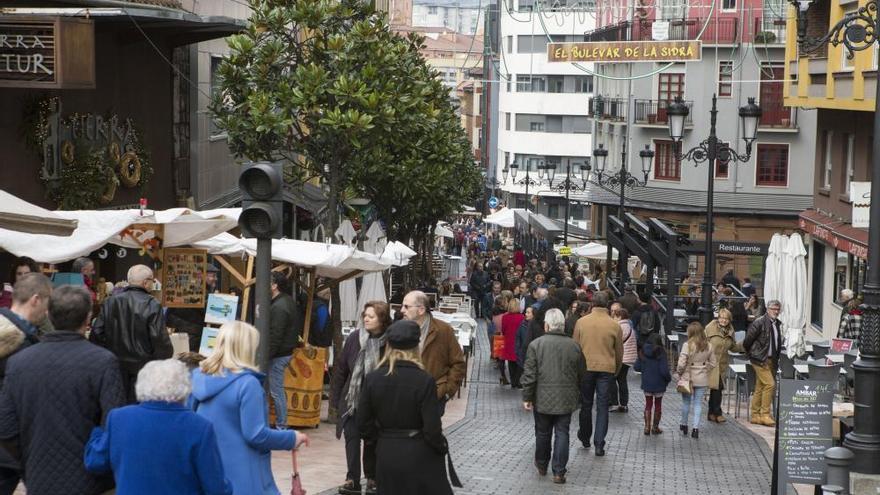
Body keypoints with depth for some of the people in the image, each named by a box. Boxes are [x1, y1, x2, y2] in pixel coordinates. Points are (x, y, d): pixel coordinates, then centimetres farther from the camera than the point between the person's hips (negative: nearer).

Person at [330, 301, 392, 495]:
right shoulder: (354, 338, -5)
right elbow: (341, 368, 2)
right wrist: (335, 396, 4)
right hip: (352, 398, 2)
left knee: (372, 440, 10)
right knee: (352, 438, 0)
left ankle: (372, 479, 25)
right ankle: (352, 479, 6)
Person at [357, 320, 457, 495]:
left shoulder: (372, 378, -3)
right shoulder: (424, 380, -14)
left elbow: (363, 423, 2)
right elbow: (432, 428, -14)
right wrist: (443, 447, 4)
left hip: (386, 454, 4)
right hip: (419, 455, -4)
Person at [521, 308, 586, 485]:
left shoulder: (536, 345, -9)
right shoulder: (574, 346, -1)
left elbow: (529, 374, -10)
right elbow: (582, 374, 7)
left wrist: (527, 397, -2)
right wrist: (575, 392, 23)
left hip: (543, 399, -1)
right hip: (566, 400, 1)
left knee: (542, 433, 15)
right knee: (562, 433, 5)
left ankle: (541, 465, 32)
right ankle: (558, 472, 3)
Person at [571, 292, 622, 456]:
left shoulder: (581, 322, -3)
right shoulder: (614, 325, -3)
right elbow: (619, 352, 5)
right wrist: (616, 370, 21)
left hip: (586, 368, 1)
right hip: (606, 369, -1)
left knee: (586, 404, 16)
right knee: (602, 407, 4)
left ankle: (585, 438, 29)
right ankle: (599, 444, 0)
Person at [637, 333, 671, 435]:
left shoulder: (643, 352, -4)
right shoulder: (660, 353, -17)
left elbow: (637, 367, -1)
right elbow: (664, 371, -20)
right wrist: (669, 378, -1)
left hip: (646, 384, 3)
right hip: (658, 384, -3)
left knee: (648, 405, 15)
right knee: (658, 405, 14)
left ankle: (647, 427, 11)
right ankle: (655, 427, 20)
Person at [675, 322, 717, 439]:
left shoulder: (687, 345, -16)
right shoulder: (709, 346, -2)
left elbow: (682, 363, -17)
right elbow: (713, 363, 3)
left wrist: (679, 372, 0)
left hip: (688, 377, -3)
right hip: (702, 379, 3)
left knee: (686, 402, 13)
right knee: (698, 403, 9)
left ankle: (684, 425, 27)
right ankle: (695, 427, 5)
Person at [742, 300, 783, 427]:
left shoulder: (777, 324, 11)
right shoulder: (759, 323, -12)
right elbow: (748, 340, -9)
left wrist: (777, 357, 15)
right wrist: (750, 353, 3)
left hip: (772, 360, 8)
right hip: (760, 359, -8)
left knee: (760, 388, 11)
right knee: (770, 384, -15)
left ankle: (756, 416, 16)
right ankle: (765, 414, -9)